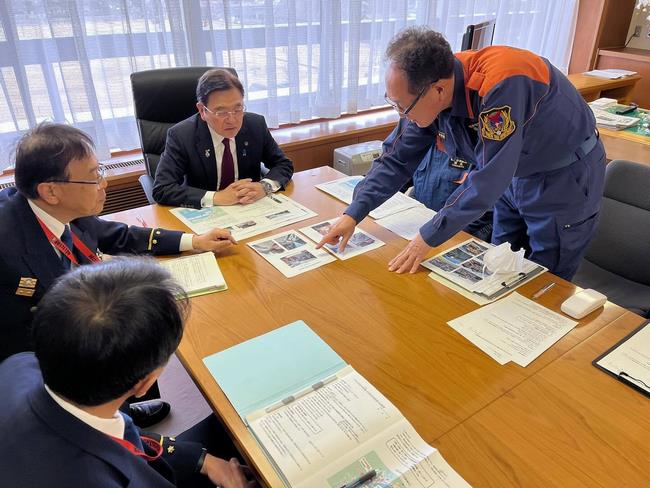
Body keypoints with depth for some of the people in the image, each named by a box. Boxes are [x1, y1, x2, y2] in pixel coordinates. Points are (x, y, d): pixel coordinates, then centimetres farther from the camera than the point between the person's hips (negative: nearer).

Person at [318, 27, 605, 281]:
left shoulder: (499, 85, -37)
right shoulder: (427, 96, -15)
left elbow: (488, 180, -36)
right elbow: (396, 159, -7)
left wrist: (429, 237, -29)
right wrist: (353, 214, -12)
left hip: (564, 178, -6)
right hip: (513, 175, 6)